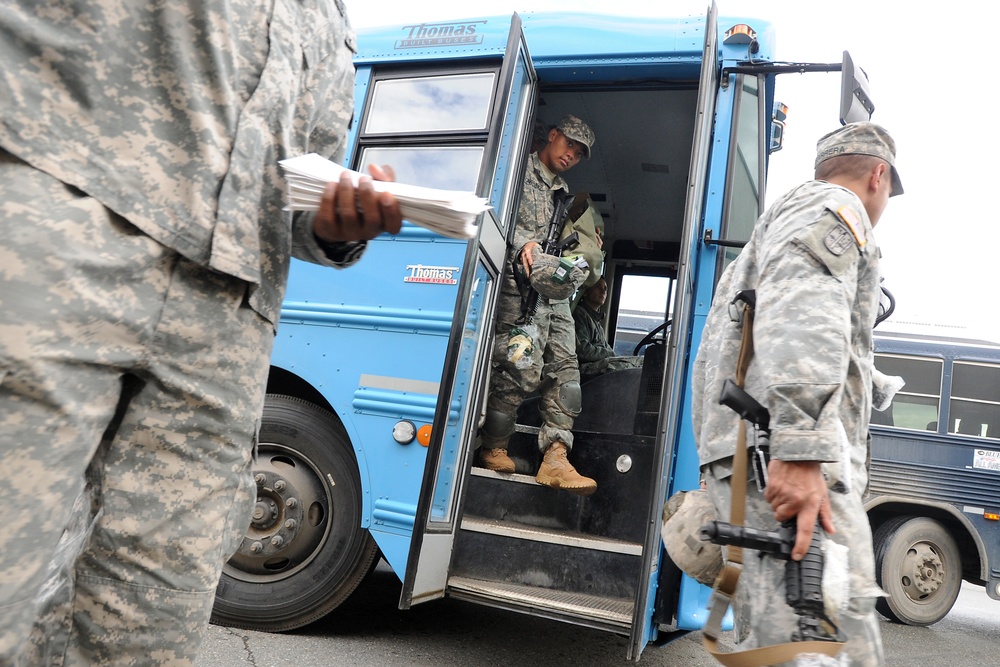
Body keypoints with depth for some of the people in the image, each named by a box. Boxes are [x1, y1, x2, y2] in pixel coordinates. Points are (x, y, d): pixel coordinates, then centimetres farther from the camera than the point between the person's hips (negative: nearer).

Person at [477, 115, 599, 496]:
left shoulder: (563, 194, 28)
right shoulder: (521, 171, 5)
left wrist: (580, 269, 9)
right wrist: (522, 243, -22)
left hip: (555, 291, 8)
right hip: (520, 284, -8)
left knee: (565, 368, -4)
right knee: (524, 368, -14)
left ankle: (555, 460, -7)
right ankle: (493, 449, 2)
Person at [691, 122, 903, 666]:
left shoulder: (771, 226, 35)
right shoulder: (835, 210, 4)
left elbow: (710, 355, 33)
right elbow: (803, 310, -19)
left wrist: (713, 458, 31)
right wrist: (802, 450, -28)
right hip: (789, 461, -10)